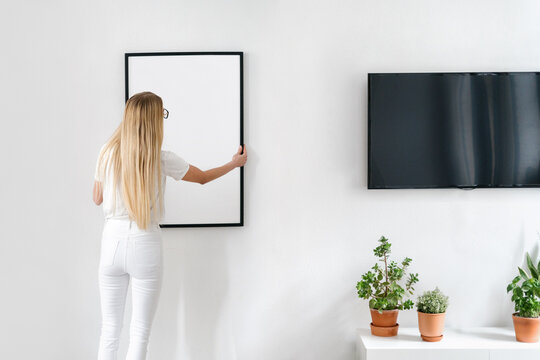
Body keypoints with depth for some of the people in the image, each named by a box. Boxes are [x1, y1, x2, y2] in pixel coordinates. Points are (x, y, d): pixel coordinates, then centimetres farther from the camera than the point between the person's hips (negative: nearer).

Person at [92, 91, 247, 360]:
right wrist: (235, 163, 26)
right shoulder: (162, 160, -8)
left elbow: (97, 198, 12)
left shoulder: (108, 153, -2)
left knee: (109, 330, 12)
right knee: (140, 333, 7)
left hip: (112, 241, 3)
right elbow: (203, 177, 9)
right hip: (145, 246, -3)